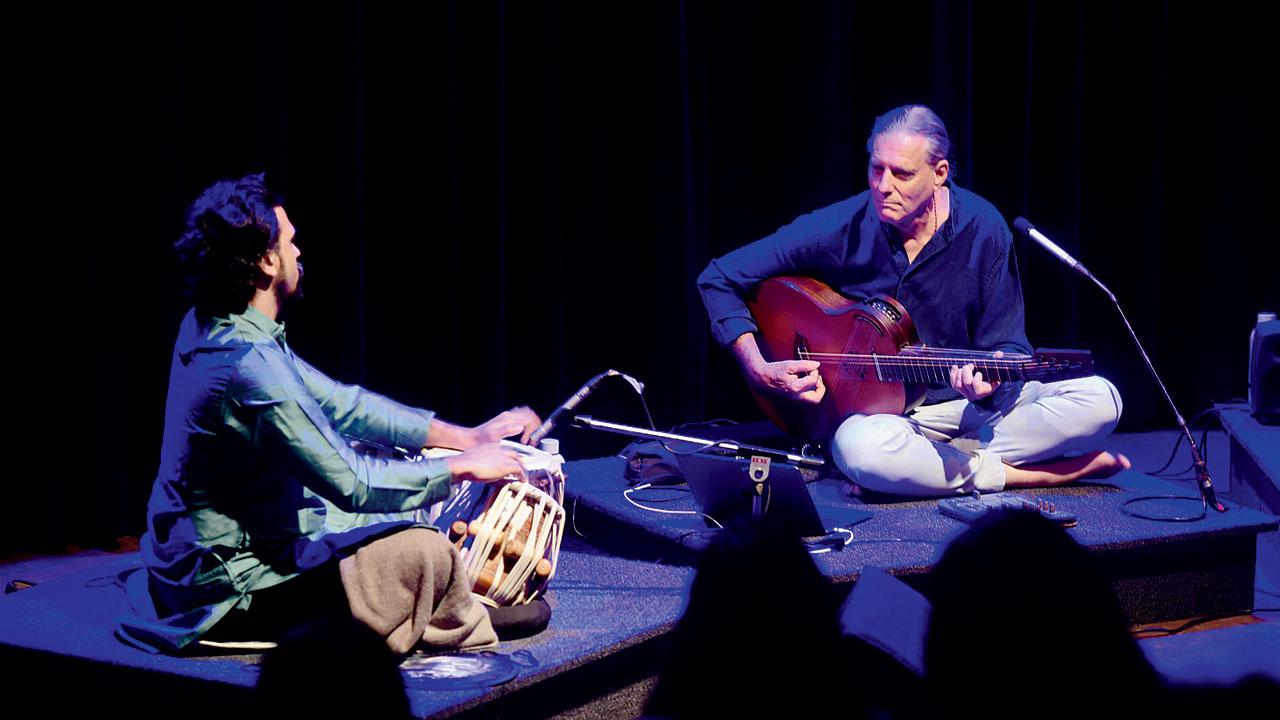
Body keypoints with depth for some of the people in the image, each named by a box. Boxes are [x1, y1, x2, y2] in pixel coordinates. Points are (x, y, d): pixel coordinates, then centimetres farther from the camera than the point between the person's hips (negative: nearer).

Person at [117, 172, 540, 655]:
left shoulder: (210, 329, 4)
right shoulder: (248, 366, -27)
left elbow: (336, 402, 9)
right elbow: (353, 485, -24)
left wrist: (466, 436, 6)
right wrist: (462, 466, -10)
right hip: (228, 593, -11)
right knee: (427, 553, -16)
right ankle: (474, 638, 9)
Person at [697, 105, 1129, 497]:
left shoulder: (981, 228, -8)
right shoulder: (840, 230, -11)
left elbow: (1006, 345, -2)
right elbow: (720, 278, -4)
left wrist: (990, 378, -27)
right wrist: (760, 371, -15)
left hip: (974, 401, 2)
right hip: (877, 410, -2)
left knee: (1098, 400, -21)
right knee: (862, 449, -40)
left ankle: (938, 461, -18)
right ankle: (1028, 475, -19)